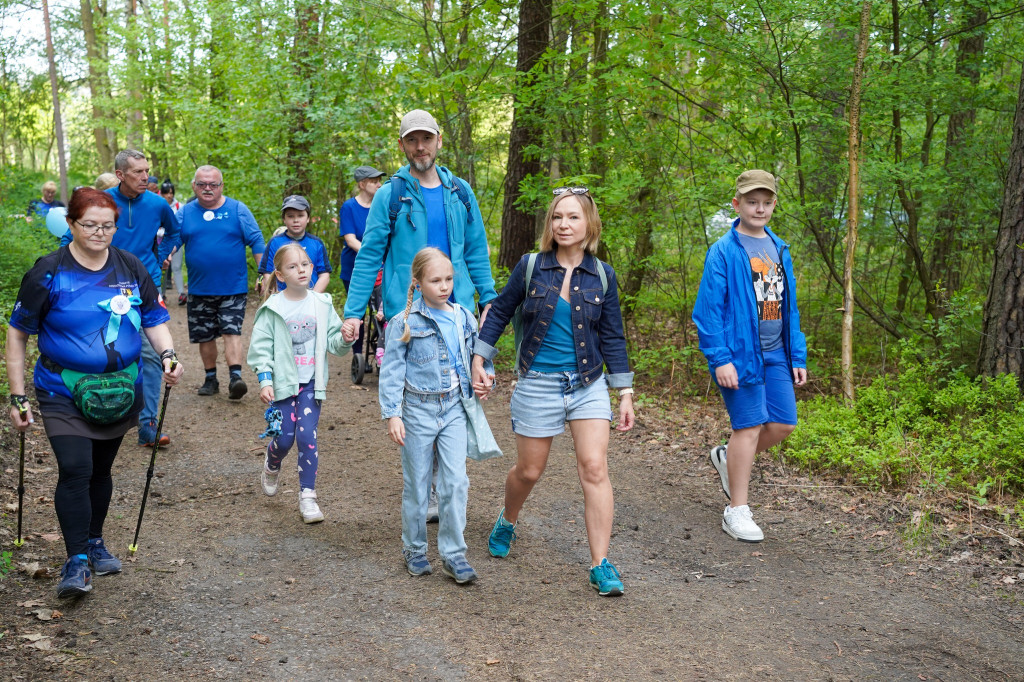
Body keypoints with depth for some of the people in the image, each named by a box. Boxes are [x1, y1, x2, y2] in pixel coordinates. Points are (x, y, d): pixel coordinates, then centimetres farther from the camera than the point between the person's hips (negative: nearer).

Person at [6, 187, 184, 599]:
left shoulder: (131, 269, 1)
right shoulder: (48, 273, -9)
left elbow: (155, 320, 10)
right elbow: (17, 335, -4)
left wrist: (168, 355, -11)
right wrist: (18, 398, -6)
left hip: (119, 391, 4)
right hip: (63, 392, -3)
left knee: (100, 470, 15)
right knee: (74, 469, -15)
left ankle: (95, 542, 35)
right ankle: (77, 562, -6)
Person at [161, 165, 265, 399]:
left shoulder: (238, 210, -1)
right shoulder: (185, 213, 5)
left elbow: (256, 241, 0)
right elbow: (171, 241, 5)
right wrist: (163, 261, -16)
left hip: (233, 288, -3)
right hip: (199, 290, 3)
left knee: (231, 332, -11)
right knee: (204, 336, 11)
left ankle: (235, 377, -15)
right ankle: (210, 378, 24)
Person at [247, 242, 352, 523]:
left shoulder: (322, 304, 2)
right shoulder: (272, 308, -7)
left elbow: (331, 341, 4)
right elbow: (261, 347, -6)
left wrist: (344, 340, -18)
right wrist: (265, 380, -13)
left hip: (311, 383, 1)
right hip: (282, 383, -1)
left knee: (307, 437, -5)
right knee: (284, 437, 0)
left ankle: (307, 495, 4)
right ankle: (271, 467, 36)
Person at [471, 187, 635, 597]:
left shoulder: (602, 275, 0)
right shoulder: (530, 266, -4)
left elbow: (612, 337, 5)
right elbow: (500, 312, 6)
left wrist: (625, 394, 4)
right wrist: (479, 360, -1)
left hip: (588, 384, 1)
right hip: (538, 383, -1)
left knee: (594, 468, -10)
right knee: (529, 471, 10)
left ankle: (601, 565, -3)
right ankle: (507, 522, 43)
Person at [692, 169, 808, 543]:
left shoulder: (780, 249, 13)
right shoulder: (723, 252, -7)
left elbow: (789, 307, 17)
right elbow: (708, 309, -11)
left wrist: (797, 355, 12)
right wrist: (720, 359, -17)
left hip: (775, 355, 7)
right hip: (740, 354, -6)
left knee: (783, 424, 6)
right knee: (749, 426, -4)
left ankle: (728, 457, 32)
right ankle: (737, 511, 9)